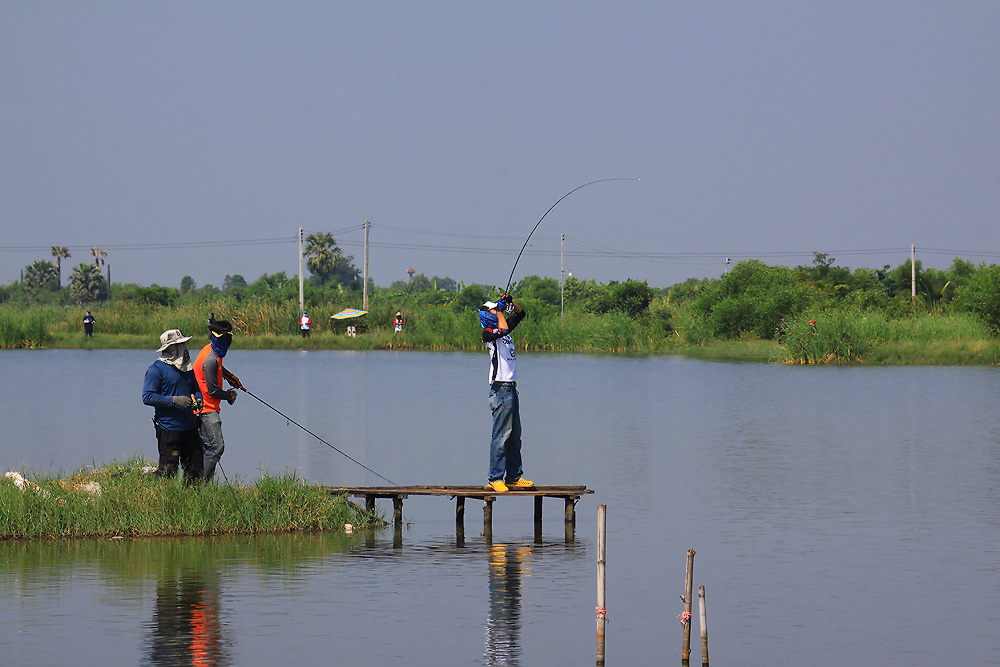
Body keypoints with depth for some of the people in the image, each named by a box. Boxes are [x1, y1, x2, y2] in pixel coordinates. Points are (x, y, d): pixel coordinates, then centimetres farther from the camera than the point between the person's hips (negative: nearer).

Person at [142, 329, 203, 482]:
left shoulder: (186, 368, 14)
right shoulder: (156, 370, -10)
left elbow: (196, 389, 26)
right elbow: (147, 397, -16)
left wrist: (197, 400, 2)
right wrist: (174, 400, -22)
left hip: (189, 427, 7)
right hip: (168, 428, -7)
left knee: (195, 468, 9)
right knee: (168, 470, -7)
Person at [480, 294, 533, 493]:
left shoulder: (503, 331, 17)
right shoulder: (488, 333, -8)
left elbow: (520, 314, 28)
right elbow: (502, 330, -29)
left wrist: (510, 302, 9)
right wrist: (499, 310, -15)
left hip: (511, 388, 9)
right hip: (500, 388, -9)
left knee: (514, 435, 12)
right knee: (501, 434, -10)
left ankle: (513, 476, 18)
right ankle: (495, 479, -8)